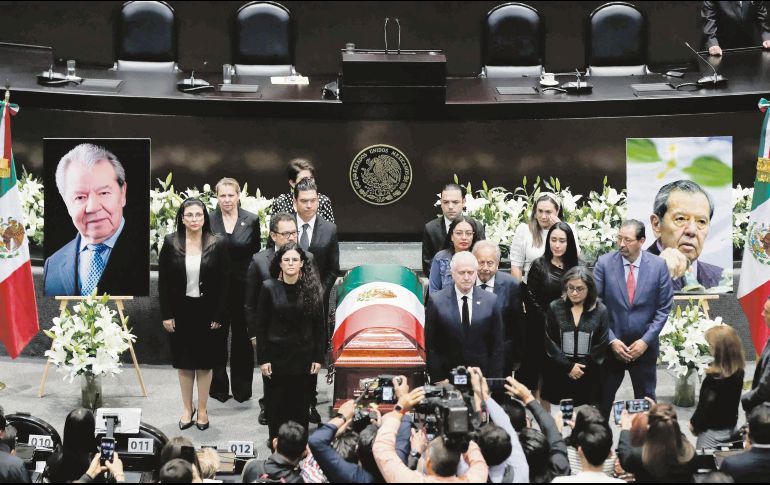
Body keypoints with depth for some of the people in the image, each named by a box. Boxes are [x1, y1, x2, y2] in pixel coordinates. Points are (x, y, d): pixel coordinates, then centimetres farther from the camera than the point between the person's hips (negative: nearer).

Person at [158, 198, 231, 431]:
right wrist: (166, 314, -5)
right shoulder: (170, 243, -4)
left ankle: (202, 409, 19)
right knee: (184, 362, 9)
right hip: (180, 311, 1)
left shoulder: (217, 244, -7)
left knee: (205, 362, 7)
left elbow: (224, 283, -4)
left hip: (206, 311, -1)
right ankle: (187, 409, 21)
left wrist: (219, 316, -7)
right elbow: (163, 281, -1)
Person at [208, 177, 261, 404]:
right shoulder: (209, 220, -1)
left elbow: (256, 254, 5)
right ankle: (218, 387, 18)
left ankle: (242, 388, 17)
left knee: (242, 339, 7)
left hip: (243, 287, 0)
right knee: (217, 338, 7)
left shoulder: (251, 220, -1)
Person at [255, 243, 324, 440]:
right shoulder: (269, 288, -4)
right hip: (277, 355, -1)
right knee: (276, 403, 6)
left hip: (303, 356, 1)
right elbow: (261, 326, -3)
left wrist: (318, 357, -2)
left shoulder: (311, 289, -1)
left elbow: (318, 326, 3)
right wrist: (262, 359, -7)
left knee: (300, 404, 7)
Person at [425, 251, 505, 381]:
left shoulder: (491, 301, 0)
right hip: (447, 378, -1)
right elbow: (430, 346, -2)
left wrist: (494, 380, -3)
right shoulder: (436, 302, -4)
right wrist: (438, 379, -7)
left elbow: (497, 346, 3)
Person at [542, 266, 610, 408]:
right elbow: (550, 342, -1)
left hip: (589, 377, 0)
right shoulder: (555, 307, 0)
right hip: (559, 375, 0)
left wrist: (583, 368, -8)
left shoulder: (600, 310, 0)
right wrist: (568, 366, -9)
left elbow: (602, 345, 0)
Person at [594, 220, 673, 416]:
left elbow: (664, 308, -2)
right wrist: (611, 340, -12)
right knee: (601, 400, 5)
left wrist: (646, 341, -10)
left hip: (645, 346, 0)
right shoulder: (604, 263, -6)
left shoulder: (658, 265, -5)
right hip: (611, 346, 0)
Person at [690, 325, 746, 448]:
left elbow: (706, 404, -18)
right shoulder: (738, 371, -5)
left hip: (713, 431, -7)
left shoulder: (715, 377, -27)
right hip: (730, 426, 7)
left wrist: (694, 423, -2)